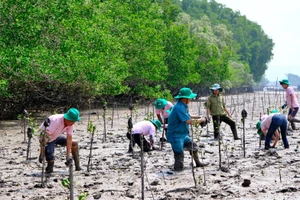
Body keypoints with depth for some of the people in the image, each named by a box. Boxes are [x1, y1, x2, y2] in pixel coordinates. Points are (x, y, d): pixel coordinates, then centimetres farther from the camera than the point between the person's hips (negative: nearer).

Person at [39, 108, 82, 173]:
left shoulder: (70, 123, -16)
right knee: (51, 159, -25)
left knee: (74, 144, 2)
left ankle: (77, 167, 8)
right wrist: (42, 154, -40)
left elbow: (69, 139, -12)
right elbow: (45, 135, -38)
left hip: (56, 136, 7)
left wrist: (68, 155, -15)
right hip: (47, 138, -7)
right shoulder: (56, 121, -38)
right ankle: (49, 170, 5)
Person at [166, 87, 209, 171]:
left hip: (183, 135, 11)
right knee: (179, 155, -10)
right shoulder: (179, 107, -25)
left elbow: (187, 116, 23)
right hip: (175, 135, -11)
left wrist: (198, 117, 9)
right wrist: (201, 120, -14)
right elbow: (189, 121, -28)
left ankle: (198, 163, 40)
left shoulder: (183, 106, 7)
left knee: (193, 147, 22)